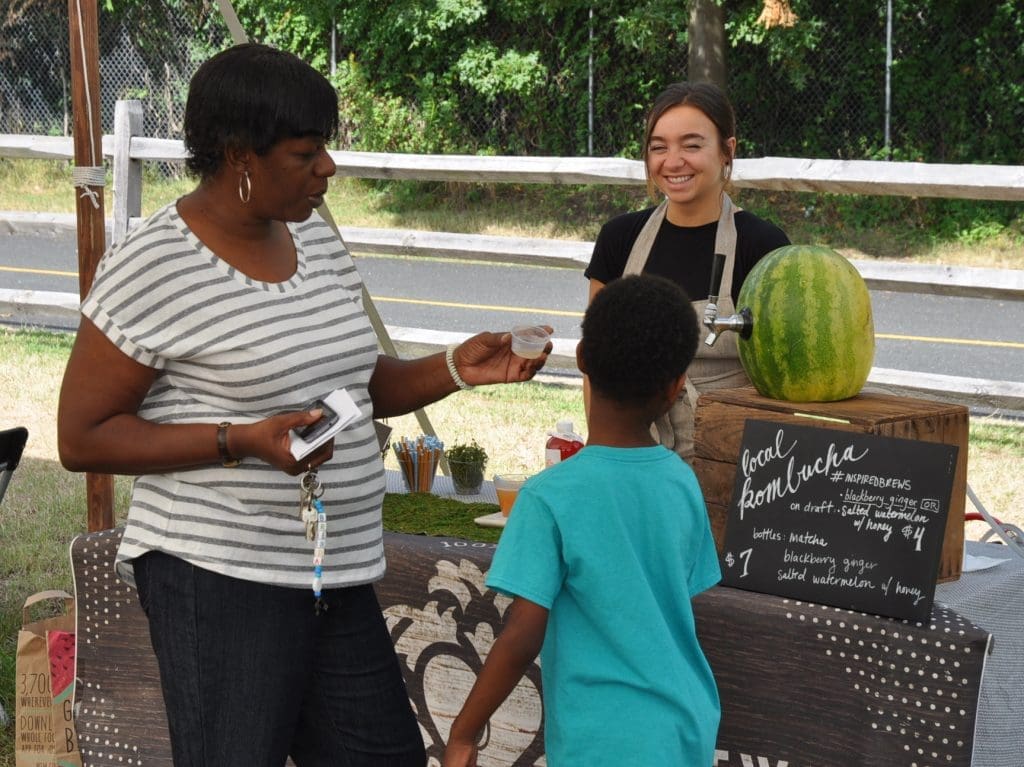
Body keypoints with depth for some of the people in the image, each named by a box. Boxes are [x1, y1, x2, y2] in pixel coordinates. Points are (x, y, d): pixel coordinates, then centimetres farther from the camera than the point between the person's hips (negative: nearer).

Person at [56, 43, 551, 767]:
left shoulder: (315, 237, 10)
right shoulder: (152, 267, -14)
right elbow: (82, 439, -12)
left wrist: (456, 369, 0)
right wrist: (243, 442, -21)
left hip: (339, 573, 8)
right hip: (220, 578, -7)